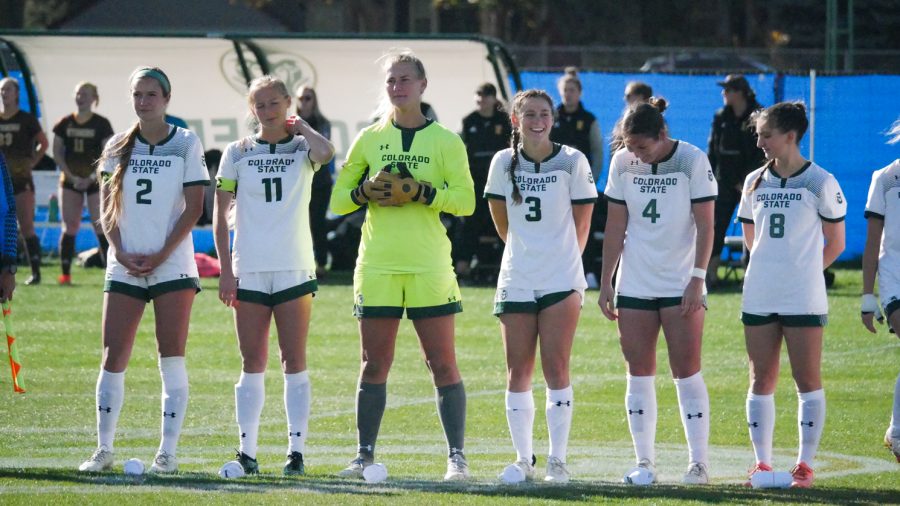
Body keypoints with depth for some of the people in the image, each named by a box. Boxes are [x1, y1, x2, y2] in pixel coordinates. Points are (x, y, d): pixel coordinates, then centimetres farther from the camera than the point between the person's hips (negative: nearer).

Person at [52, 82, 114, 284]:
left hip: (95, 181, -3)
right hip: (70, 181, 3)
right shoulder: (65, 123, 5)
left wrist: (92, 177, -15)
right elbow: (57, 152, 3)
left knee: (101, 226, -8)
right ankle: (65, 273, 3)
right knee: (69, 227, 1)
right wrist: (71, 176, -9)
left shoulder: (101, 124, -2)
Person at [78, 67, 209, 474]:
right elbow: (107, 209, 8)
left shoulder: (186, 144, 1)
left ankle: (167, 452, -2)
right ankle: (103, 448, 4)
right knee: (113, 358, -2)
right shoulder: (118, 147, 9)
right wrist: (122, 253, -7)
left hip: (172, 265, -3)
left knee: (172, 358, -5)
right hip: (124, 267, 3)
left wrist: (161, 255, -11)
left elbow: (194, 208, -3)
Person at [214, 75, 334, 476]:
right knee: (253, 362, 2)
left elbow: (325, 152, -23)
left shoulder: (302, 149, 4)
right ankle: (247, 450, 3)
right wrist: (225, 269, -1)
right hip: (249, 271, 1)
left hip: (294, 270, -1)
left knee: (294, 360, -1)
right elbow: (220, 214, 7)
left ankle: (296, 450, 0)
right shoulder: (237, 153, 7)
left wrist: (301, 126, -4)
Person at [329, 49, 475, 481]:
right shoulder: (370, 138, 10)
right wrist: (365, 192, -8)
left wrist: (421, 192, -17)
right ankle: (364, 455, 9)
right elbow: (339, 199, 12)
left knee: (442, 364, -2)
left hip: (429, 267, -2)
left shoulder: (444, 141, 4)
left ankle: (457, 456, 2)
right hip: (377, 266, 2)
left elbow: (465, 201, -4)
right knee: (374, 364, 3)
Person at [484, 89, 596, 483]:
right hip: (516, 281, 2)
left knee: (556, 368, -7)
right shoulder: (504, 163, 2)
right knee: (517, 372, 3)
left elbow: (581, 224, 5)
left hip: (561, 280, -2)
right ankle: (523, 459, 10)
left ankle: (558, 461, -3)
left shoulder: (572, 161, -4)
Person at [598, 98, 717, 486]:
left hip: (681, 286, -3)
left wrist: (697, 279, -14)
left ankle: (699, 462, -2)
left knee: (687, 372, -6)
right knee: (639, 374, 3)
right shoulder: (623, 163, 3)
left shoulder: (693, 161, -7)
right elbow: (616, 225, 8)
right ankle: (644, 462, 7)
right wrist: (605, 282, 5)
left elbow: (705, 225, -7)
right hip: (634, 286, 3)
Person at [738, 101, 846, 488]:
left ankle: (805, 464, 2)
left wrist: (802, 268, 9)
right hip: (759, 297, 5)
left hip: (804, 299, -4)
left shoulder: (820, 182, -5)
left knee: (808, 380, -2)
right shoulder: (755, 182, 8)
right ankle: (762, 463, 10)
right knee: (761, 380, 5)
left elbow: (835, 244, 2)